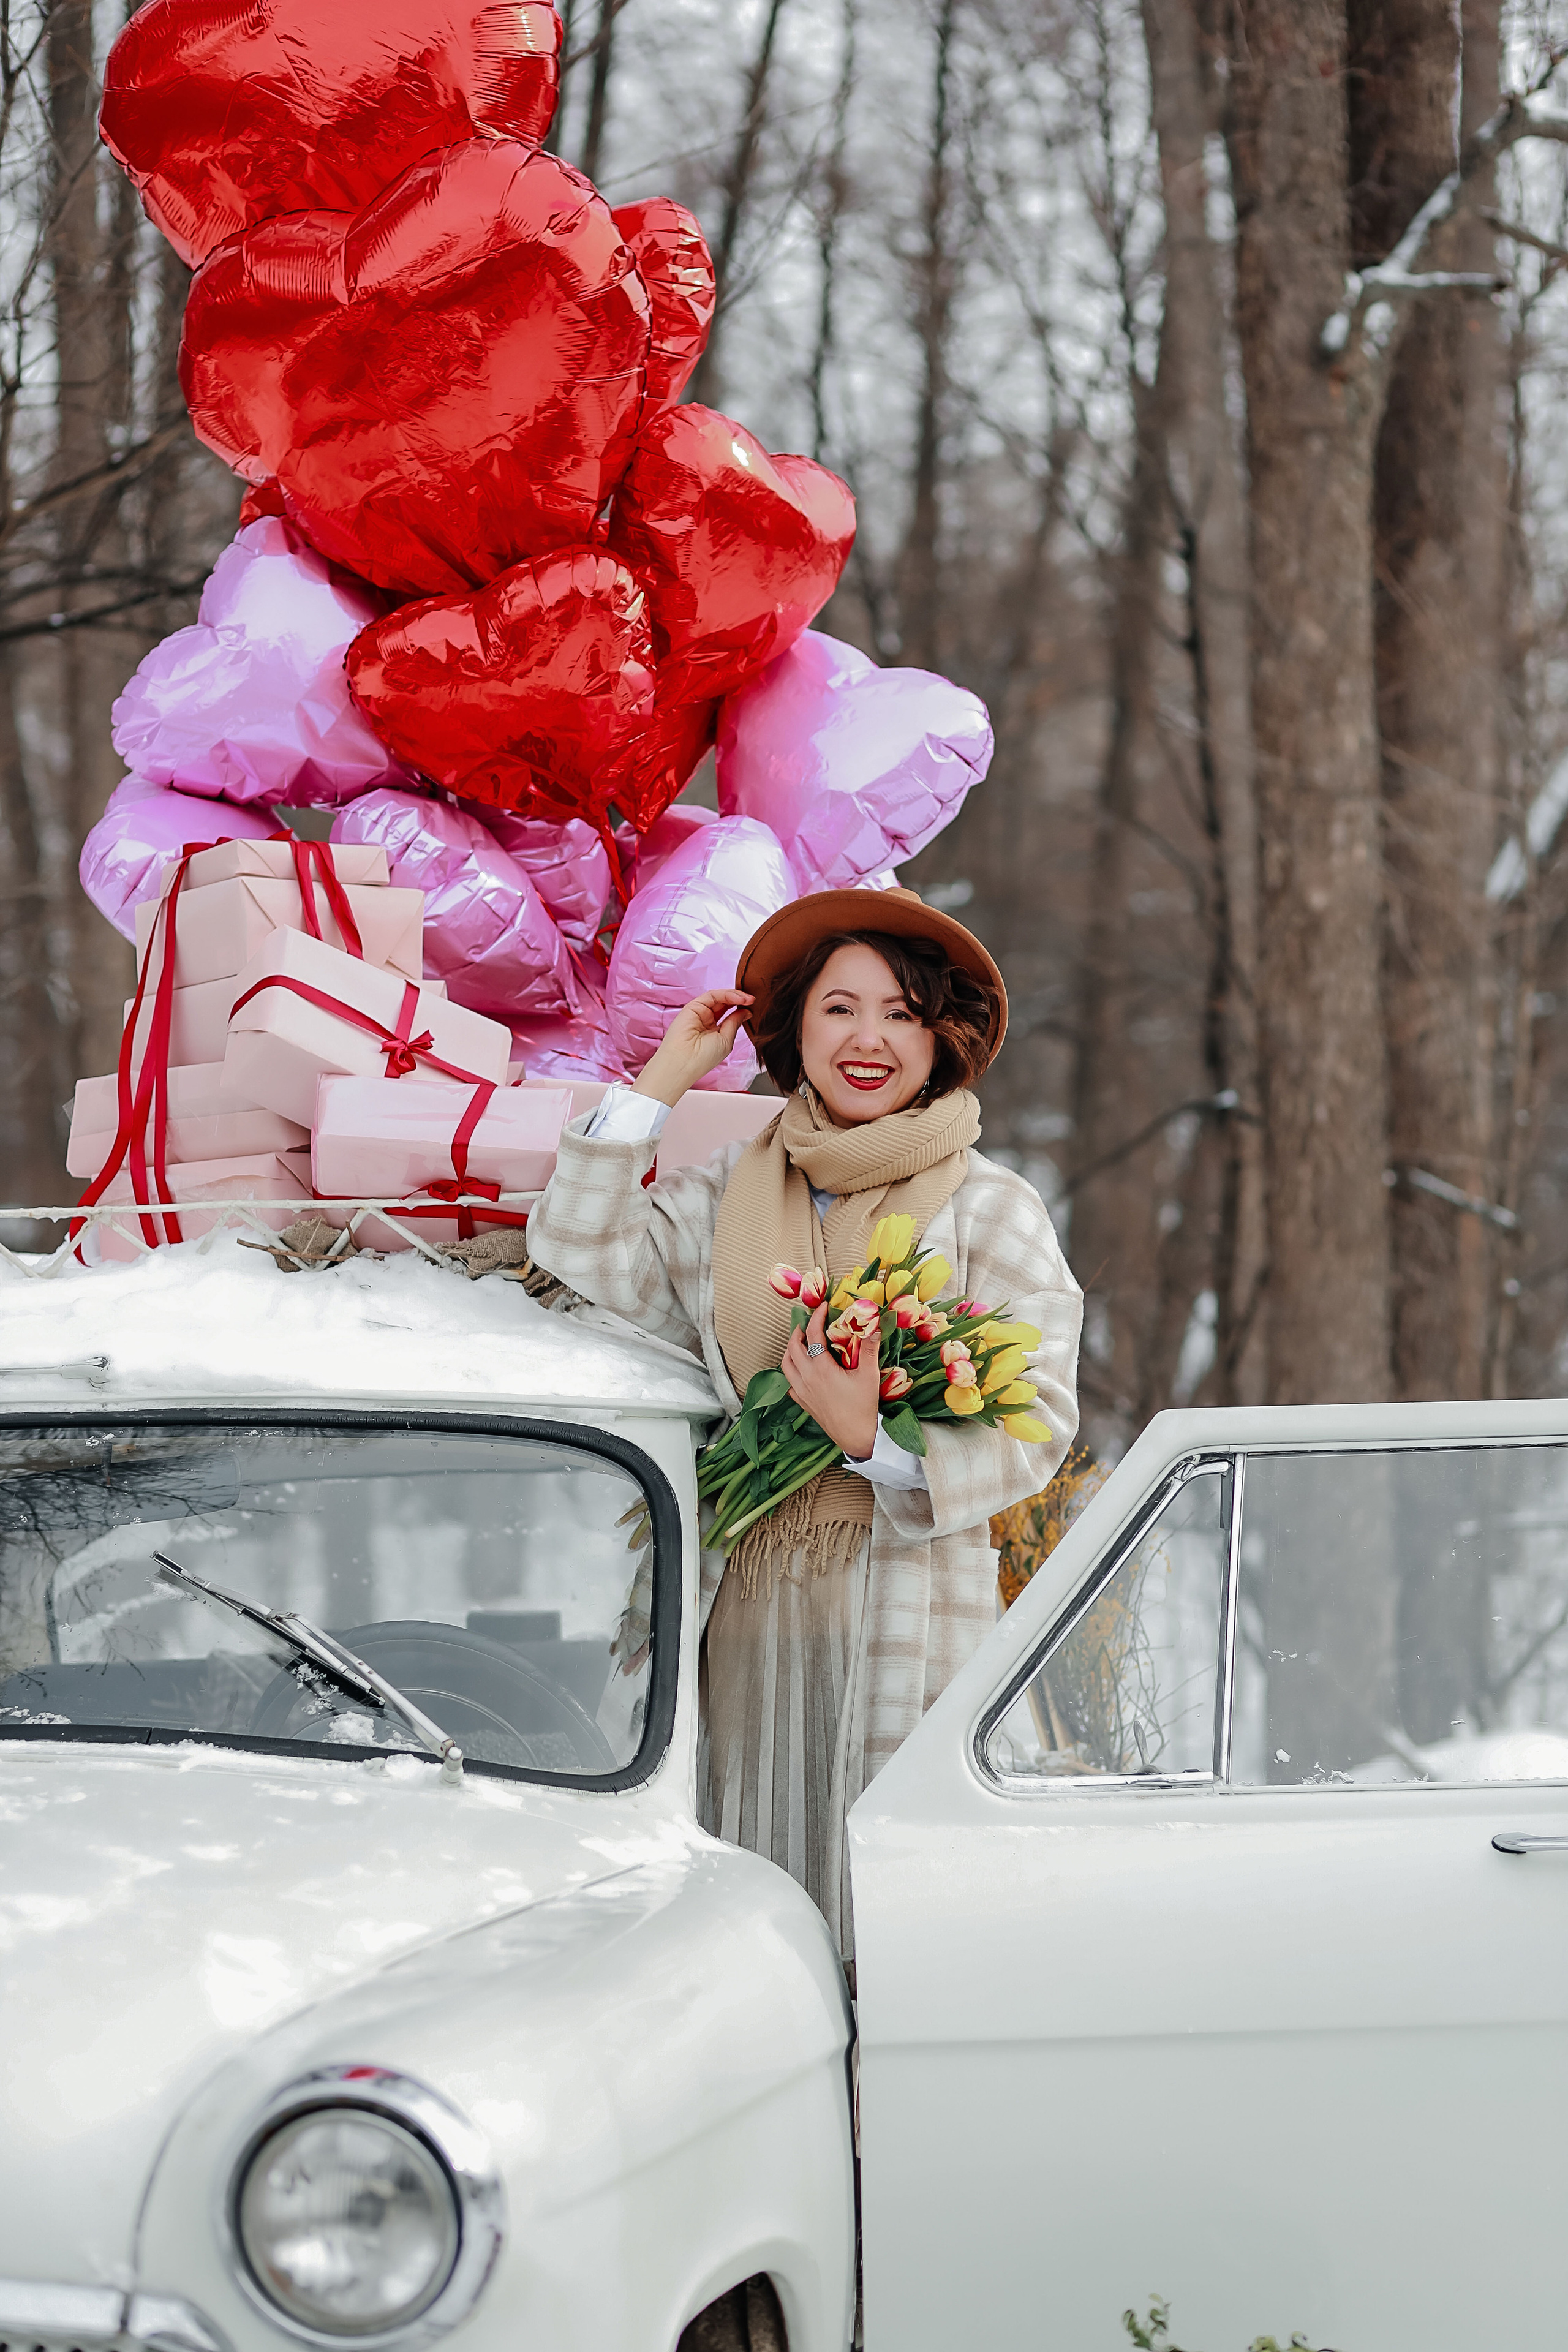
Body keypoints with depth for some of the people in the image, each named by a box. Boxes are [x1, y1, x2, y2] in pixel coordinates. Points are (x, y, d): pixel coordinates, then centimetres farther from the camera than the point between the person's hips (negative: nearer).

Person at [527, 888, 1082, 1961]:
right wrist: (663, 1080, 4)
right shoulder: (726, 1196, 14)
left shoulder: (991, 1209, 2)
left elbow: (1038, 1424, -4)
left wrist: (872, 1437, -19)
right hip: (749, 1610, 3)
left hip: (909, 1603, -3)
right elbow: (582, 1258, 1)